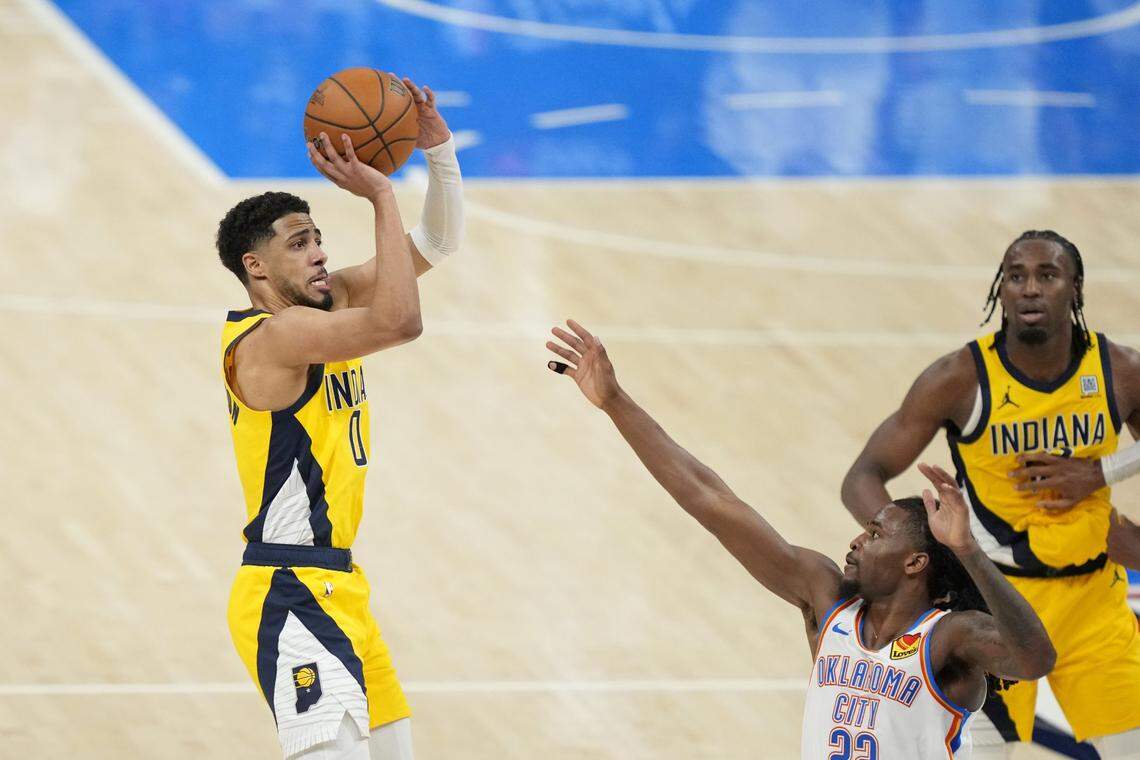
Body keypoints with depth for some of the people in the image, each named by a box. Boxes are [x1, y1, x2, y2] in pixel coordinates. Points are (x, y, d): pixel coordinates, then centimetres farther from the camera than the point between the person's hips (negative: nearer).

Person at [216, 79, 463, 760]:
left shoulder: (328, 303, 11)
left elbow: (437, 244, 16)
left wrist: (439, 149, 0)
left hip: (336, 589, 10)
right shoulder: (271, 335, -16)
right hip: (289, 599, -10)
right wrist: (381, 196, -23)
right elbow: (399, 323, -29)